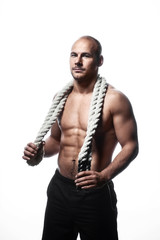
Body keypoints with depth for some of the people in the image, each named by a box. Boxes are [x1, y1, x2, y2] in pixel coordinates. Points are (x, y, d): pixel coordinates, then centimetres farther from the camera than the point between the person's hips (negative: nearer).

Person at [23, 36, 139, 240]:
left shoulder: (114, 99, -11)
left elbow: (131, 146, -11)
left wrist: (104, 176, -24)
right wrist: (40, 150, -2)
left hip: (95, 193, -5)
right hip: (59, 187, 5)